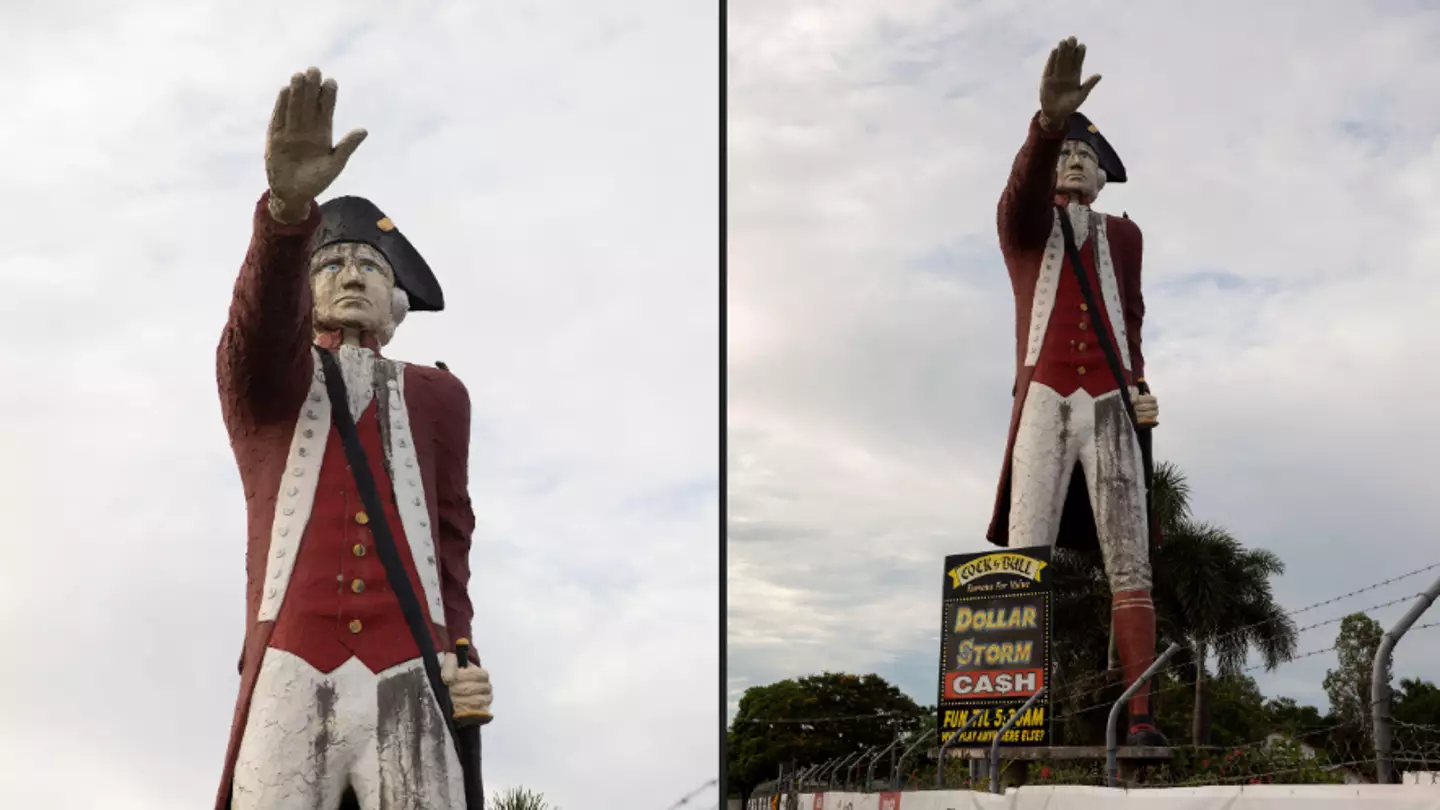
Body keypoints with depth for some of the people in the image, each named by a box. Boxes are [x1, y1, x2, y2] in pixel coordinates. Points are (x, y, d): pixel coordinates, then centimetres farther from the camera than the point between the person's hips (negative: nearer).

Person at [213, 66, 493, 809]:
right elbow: (262, 320, -10)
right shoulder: (261, 381, 13)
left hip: (410, 689, 1)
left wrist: (458, 652, 4)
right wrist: (289, 206, -30)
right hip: (291, 684, -1)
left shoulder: (437, 397, 20)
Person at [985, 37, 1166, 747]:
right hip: (1044, 403, -2)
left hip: (1110, 408, 2)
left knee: (1128, 562, -6)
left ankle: (1141, 715, -8)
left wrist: (1139, 384, 8)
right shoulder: (1025, 223, 10)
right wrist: (1049, 121, -35)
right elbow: (1025, 185, -14)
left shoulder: (1123, 236, 20)